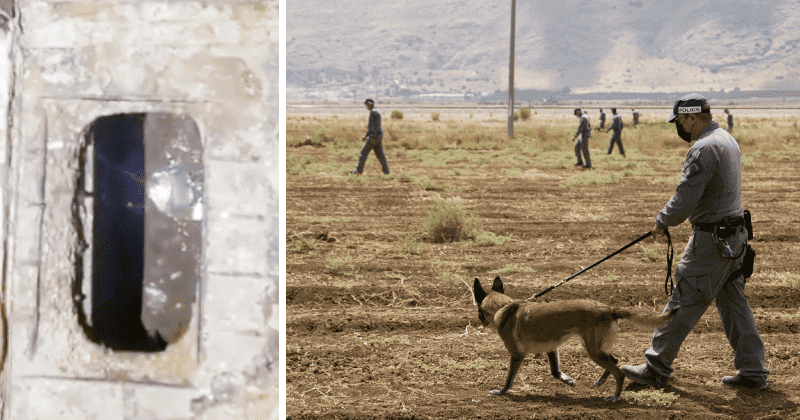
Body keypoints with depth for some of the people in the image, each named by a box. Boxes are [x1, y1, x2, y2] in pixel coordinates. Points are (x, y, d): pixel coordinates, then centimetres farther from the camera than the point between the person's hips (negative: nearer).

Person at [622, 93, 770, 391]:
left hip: (712, 239, -10)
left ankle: (656, 368, 6)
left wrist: (663, 221, -5)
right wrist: (671, 217, 22)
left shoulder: (704, 149, -20)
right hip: (734, 234, 10)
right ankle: (753, 372, 15)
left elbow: (686, 197, -22)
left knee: (684, 303, -2)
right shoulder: (727, 140, 14)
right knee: (733, 302, 13)